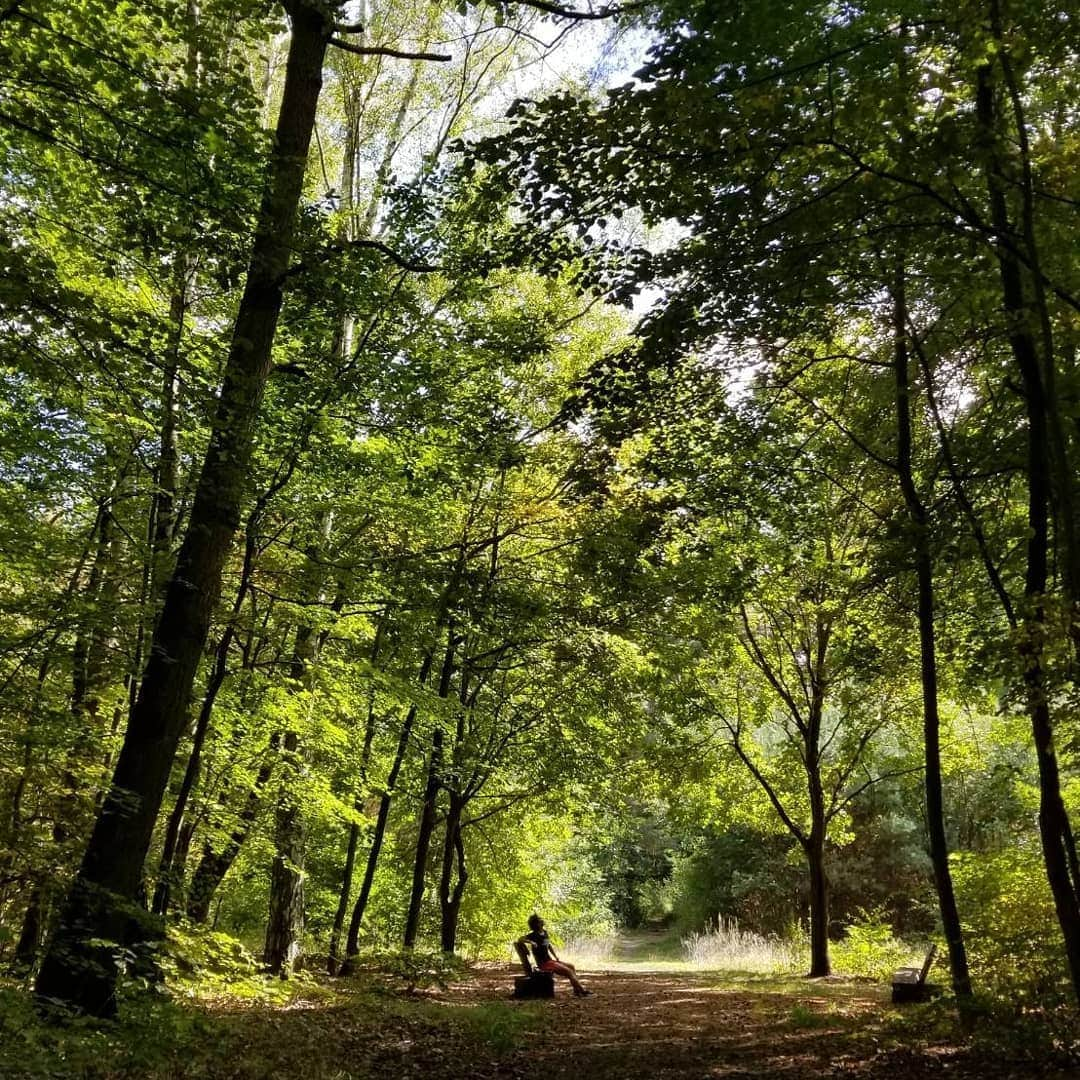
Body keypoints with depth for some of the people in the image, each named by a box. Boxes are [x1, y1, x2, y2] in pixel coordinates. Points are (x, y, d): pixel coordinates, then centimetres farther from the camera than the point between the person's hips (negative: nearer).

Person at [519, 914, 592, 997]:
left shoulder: (544, 932, 10)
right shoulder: (533, 935, -14)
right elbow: (520, 940, -27)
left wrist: (556, 957, 14)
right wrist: (531, 942, -39)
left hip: (550, 960, 9)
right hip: (544, 963, -9)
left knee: (571, 966, 8)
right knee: (568, 971, -15)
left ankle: (577, 990, 4)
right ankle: (582, 991, -9)